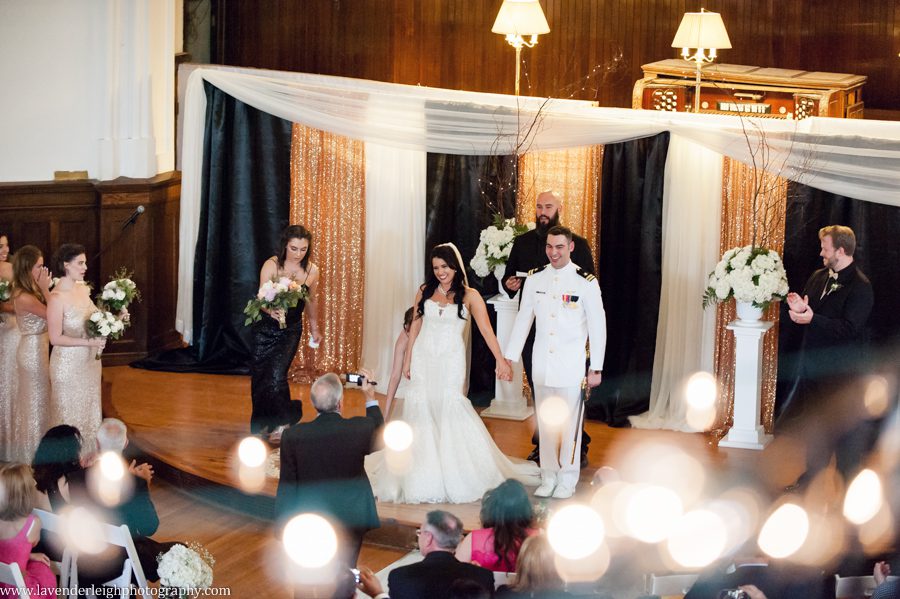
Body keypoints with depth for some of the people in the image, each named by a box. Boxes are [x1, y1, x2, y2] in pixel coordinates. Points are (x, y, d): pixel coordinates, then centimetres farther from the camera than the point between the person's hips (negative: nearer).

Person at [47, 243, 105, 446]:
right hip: (68, 363, -7)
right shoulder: (57, 297, -21)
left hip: (90, 360, 7)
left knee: (89, 410, 18)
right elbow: (55, 338, -21)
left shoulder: (83, 288, 1)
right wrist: (89, 342, -23)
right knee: (70, 414, 6)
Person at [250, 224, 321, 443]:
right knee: (259, 375, 8)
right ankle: (262, 423, 29)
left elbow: (311, 301, 10)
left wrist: (314, 329, 21)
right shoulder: (271, 265, -15)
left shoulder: (311, 271, -7)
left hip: (291, 330, 0)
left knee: (277, 375, -13)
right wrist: (272, 312, -39)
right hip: (265, 328, 0)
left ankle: (282, 423, 7)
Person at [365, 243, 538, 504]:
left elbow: (486, 329, -9)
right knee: (420, 412, 3)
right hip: (423, 359, 3)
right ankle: (422, 477, 13)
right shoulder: (425, 291, 6)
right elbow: (415, 326, 12)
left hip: (450, 362, -3)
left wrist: (501, 360, -16)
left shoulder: (469, 296, -3)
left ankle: (457, 477, 1)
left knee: (450, 409, -10)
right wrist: (407, 359, 10)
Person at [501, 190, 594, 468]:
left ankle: (579, 446, 8)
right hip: (531, 327, 4)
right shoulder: (522, 242, 10)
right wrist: (509, 284, -6)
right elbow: (508, 276, 17)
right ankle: (542, 443, 21)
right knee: (538, 390, 12)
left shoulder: (577, 243, -1)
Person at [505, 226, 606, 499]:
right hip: (542, 362, 3)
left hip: (572, 364, -3)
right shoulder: (534, 279, 4)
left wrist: (596, 368, -4)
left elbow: (597, 326, -3)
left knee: (570, 422, 1)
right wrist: (509, 358, 10)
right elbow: (523, 320, 11)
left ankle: (567, 478, 13)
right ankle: (548, 475, 19)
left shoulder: (585, 282, -7)